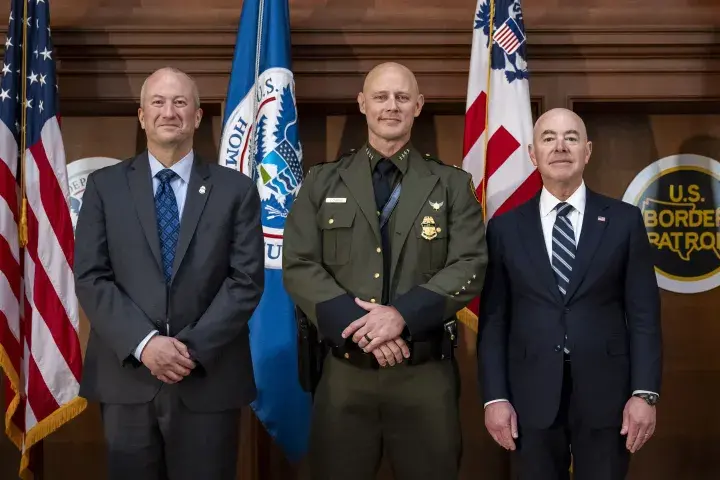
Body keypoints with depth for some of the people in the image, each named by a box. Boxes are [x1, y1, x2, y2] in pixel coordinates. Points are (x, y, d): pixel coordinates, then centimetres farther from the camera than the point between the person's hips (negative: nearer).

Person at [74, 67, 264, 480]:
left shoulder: (236, 190, 3)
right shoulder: (105, 186, 5)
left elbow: (247, 281, -3)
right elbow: (90, 278, -2)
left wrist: (193, 348, -13)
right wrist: (143, 343, -14)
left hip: (209, 381, 0)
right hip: (126, 379, 1)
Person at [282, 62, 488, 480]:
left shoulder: (453, 185, 7)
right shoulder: (322, 183, 8)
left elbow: (471, 267, -4)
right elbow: (298, 267, -1)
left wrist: (402, 314, -17)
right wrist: (359, 325, -15)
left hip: (426, 376, 0)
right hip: (344, 375, 1)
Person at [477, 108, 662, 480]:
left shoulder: (624, 220, 4)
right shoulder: (505, 227, 5)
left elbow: (644, 314, 1)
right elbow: (493, 319, 3)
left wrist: (645, 393, -7)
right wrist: (495, 397, -4)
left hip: (605, 394, 0)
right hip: (530, 396, 1)